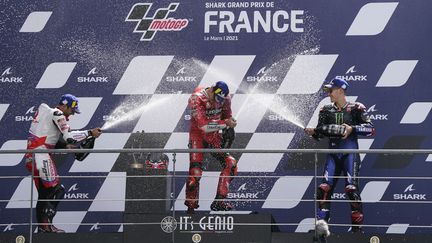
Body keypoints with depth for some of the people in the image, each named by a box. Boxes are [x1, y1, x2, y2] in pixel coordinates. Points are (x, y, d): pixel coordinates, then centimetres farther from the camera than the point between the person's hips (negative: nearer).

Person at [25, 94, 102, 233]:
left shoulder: (46, 111, 22)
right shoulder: (57, 114, -7)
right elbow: (68, 136, -17)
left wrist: (66, 146, 10)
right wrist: (90, 133, -9)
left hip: (30, 157, 10)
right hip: (41, 156, -10)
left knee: (43, 193, 12)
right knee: (56, 190, -10)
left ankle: (41, 227, 11)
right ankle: (46, 224, -16)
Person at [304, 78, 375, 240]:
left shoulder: (356, 108, 0)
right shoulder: (326, 110, 14)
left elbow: (370, 129, -7)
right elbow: (321, 132, 12)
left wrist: (352, 129, -19)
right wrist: (313, 132, -9)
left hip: (350, 152, -5)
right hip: (333, 154, 5)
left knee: (351, 189, -11)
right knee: (325, 187, -9)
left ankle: (357, 227, -7)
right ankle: (322, 222, -11)